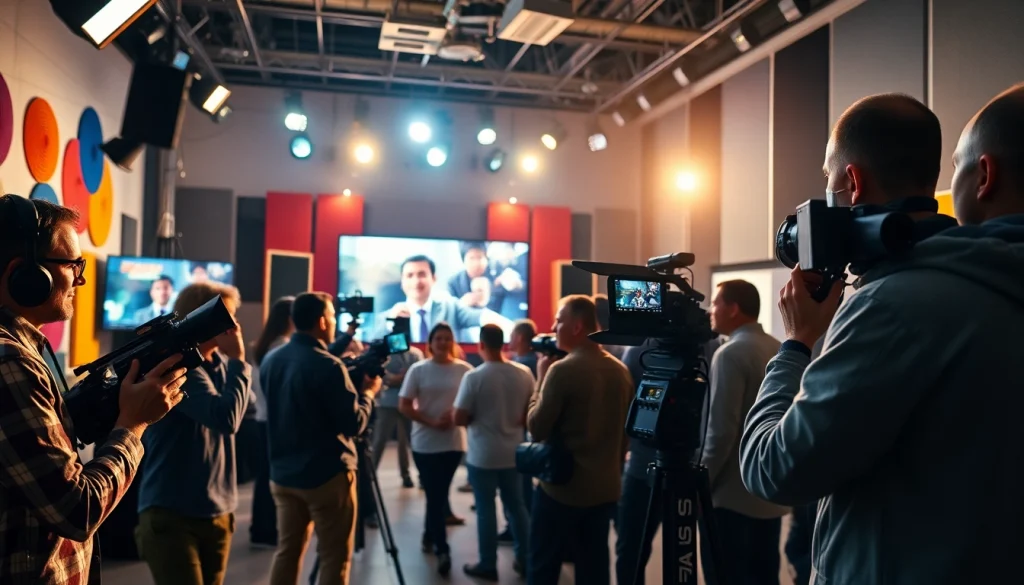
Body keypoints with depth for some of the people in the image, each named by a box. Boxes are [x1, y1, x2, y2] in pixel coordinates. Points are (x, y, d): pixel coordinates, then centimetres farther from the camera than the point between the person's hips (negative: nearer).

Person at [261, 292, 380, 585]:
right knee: (334, 558, 5)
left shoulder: (270, 360, 2)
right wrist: (367, 392, -1)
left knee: (287, 550, 16)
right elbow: (354, 425, -17)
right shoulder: (328, 366, -20)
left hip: (283, 474, 7)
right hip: (327, 476, -7)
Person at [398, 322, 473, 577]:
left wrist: (455, 417, -15)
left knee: (438, 494, 14)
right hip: (425, 443, -2)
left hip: (454, 442, 2)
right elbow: (404, 406, -5)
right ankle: (441, 549, 9)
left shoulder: (465, 370, -2)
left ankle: (429, 536, 35)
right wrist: (431, 422, -16)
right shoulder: (418, 370, -5)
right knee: (435, 495, 0)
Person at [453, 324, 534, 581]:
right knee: (516, 506, 17)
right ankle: (524, 560, 26)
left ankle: (488, 565, 17)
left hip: (482, 455, -4)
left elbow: (459, 419, -13)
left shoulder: (474, 377, -18)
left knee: (486, 510, 8)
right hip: (513, 453, 4)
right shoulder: (524, 373, -5)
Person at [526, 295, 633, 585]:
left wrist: (541, 380, -3)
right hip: (606, 488, 6)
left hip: (561, 487, -6)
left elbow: (537, 429, -12)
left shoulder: (562, 370, -17)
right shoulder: (621, 371, 5)